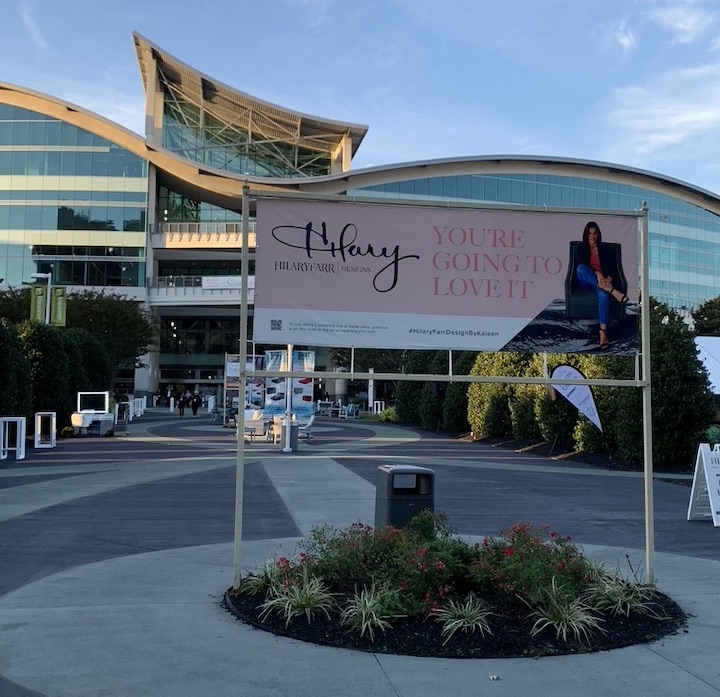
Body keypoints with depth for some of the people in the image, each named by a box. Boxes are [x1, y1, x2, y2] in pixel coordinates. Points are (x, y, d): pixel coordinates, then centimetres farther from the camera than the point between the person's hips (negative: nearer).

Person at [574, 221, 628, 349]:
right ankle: (613, 291, -43)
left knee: (603, 295, -38)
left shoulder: (603, 250, 14)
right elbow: (584, 265, -8)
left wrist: (608, 279, -18)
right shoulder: (582, 249, 9)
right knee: (580, 268, -37)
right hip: (585, 282, 0)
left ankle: (603, 332, -44)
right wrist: (596, 274, -27)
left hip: (601, 281, 0)